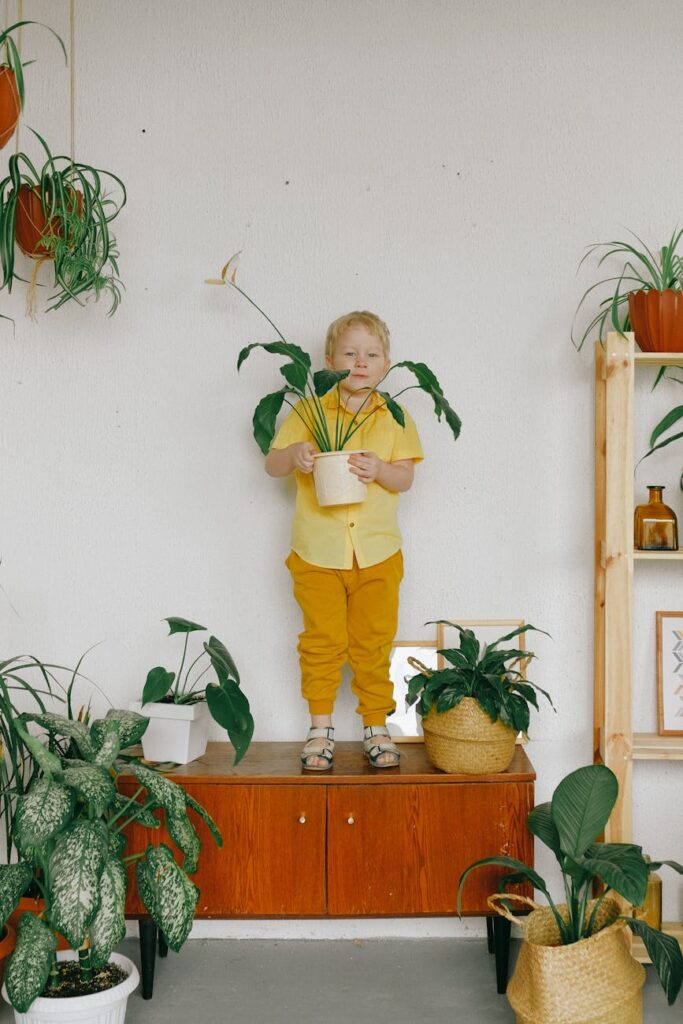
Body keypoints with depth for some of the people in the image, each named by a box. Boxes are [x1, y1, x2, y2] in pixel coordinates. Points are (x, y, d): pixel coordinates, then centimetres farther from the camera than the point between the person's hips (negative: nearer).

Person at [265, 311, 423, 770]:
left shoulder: (394, 417, 6)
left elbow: (406, 477, 0)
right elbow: (272, 464, 3)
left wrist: (379, 469, -20)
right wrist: (294, 455, -18)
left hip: (377, 554, 1)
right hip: (318, 552, 0)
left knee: (373, 643, 6)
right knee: (322, 641, 5)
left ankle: (377, 727, 20)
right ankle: (321, 728, 18)